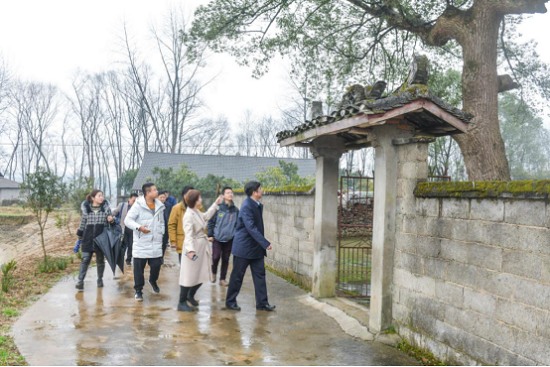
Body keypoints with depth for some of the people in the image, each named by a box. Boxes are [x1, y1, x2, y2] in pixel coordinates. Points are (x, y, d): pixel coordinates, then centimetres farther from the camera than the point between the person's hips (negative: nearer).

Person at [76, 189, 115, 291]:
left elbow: (110, 222, 9)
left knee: (100, 260, 10)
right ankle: (80, 281, -3)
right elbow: (82, 224, 12)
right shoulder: (86, 209, 4)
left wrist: (111, 220, -15)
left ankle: (100, 280, 23)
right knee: (85, 260, -3)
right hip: (88, 239, 0)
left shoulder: (106, 208, 3)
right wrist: (80, 237, 15)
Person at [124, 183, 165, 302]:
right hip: (141, 243, -4)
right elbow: (127, 220, -9)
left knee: (156, 265, 3)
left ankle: (153, 281, 35)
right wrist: (139, 227, -22)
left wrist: (161, 233, 10)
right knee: (139, 268, 2)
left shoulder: (160, 206, 10)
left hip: (156, 243, 4)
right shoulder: (138, 205, -7)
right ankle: (138, 291, 16)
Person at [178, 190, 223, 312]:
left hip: (202, 247, 9)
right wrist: (190, 250, -39)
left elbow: (206, 216, 30)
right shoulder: (189, 215, -19)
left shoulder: (197, 212, 8)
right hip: (194, 249, -9)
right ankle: (182, 303, 11)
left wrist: (216, 204, 34)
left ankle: (191, 296, 36)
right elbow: (188, 234, -28)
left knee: (202, 275, 16)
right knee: (189, 276, -2)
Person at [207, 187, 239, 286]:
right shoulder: (218, 208, -5)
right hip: (217, 238, -2)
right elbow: (211, 222, -1)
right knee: (215, 257, -5)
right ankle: (213, 273, 23)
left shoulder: (235, 210, 3)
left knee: (226, 259, 6)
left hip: (229, 239, 2)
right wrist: (210, 235, -3)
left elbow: (238, 224, 9)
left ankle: (222, 279, 19)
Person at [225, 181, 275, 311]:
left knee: (260, 274, 7)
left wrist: (262, 244, 12)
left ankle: (262, 303, 13)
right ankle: (230, 301, 19)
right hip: (244, 247, -8)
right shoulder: (247, 207, -20)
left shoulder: (258, 205, 7)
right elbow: (251, 228, -25)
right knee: (237, 276, 5)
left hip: (256, 247, 8)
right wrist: (265, 243, -25)